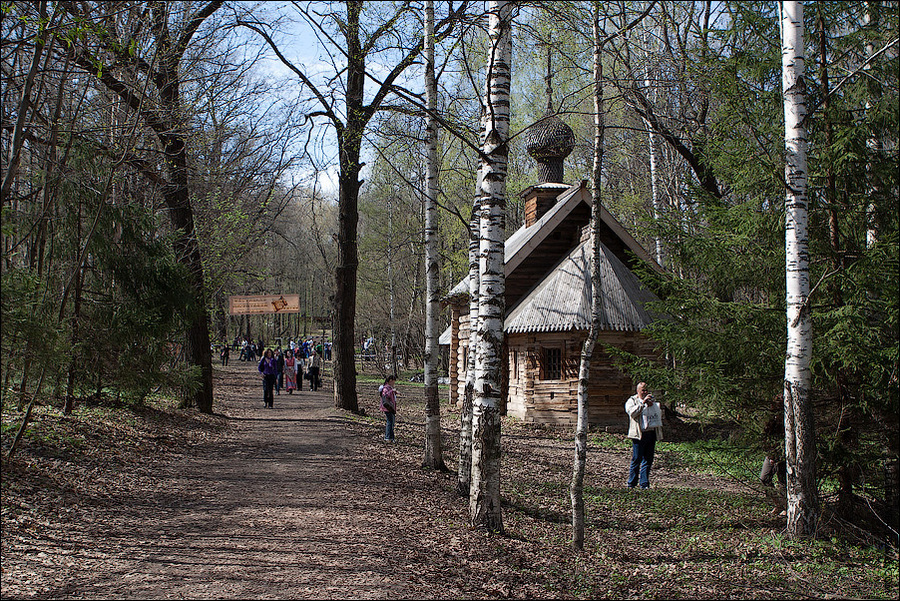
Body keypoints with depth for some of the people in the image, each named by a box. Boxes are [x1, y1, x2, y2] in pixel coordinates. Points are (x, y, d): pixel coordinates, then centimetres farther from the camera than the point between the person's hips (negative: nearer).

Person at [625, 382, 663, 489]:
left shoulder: (652, 400, 21)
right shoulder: (632, 401, 3)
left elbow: (659, 414, 30)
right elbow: (632, 412, -16)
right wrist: (643, 402, -21)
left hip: (652, 433, 5)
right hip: (639, 435, -5)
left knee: (648, 460, 5)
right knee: (636, 459, -6)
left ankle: (644, 484, 12)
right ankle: (631, 484, 3)